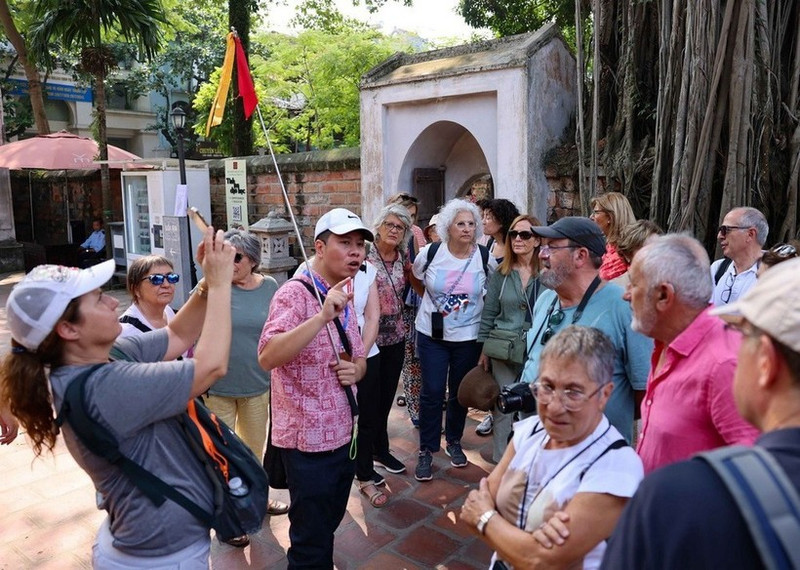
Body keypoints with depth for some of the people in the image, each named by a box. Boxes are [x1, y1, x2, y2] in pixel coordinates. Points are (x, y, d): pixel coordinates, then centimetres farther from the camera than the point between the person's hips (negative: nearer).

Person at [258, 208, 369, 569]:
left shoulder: (344, 298, 8)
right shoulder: (295, 293, -18)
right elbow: (267, 358, -32)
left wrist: (355, 369, -6)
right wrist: (323, 316, -41)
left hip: (342, 433, 8)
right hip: (308, 438, -8)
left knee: (328, 525, 24)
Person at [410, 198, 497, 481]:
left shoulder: (485, 258, -6)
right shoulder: (430, 254, -8)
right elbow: (417, 279, 12)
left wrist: (474, 300, 4)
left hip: (468, 337, 1)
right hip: (432, 334, -1)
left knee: (460, 391, 13)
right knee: (432, 392, -2)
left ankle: (454, 442, 34)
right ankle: (426, 450, 14)